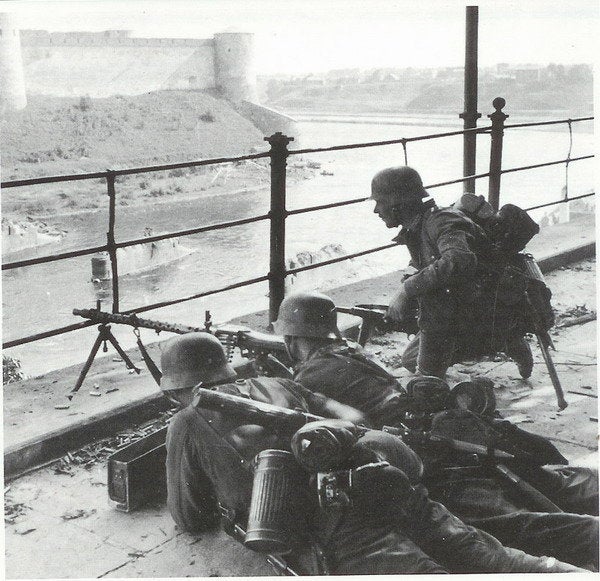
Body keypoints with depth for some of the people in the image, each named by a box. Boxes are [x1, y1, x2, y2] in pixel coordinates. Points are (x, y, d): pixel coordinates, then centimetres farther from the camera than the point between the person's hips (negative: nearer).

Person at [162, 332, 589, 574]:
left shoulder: (188, 424, 17)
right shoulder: (277, 384, 31)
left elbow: (191, 519, 20)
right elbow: (348, 418, 25)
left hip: (324, 526, -6)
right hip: (369, 477, 6)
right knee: (467, 545, 3)